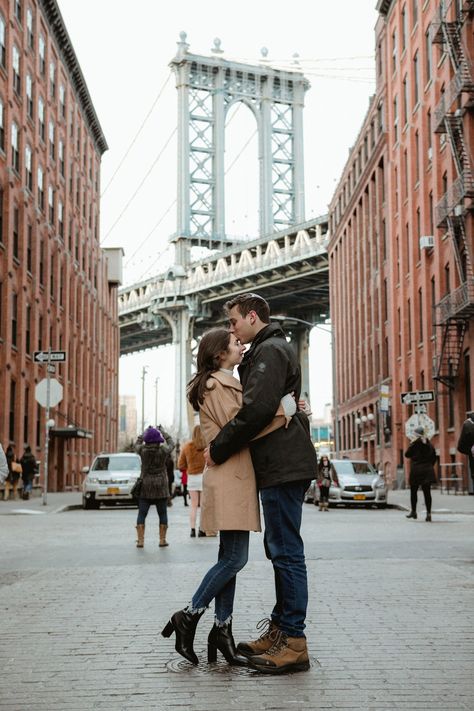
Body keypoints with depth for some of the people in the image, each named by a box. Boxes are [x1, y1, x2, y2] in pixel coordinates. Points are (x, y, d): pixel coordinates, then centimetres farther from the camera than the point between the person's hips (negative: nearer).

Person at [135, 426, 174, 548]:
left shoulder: (142, 450, -7)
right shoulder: (163, 450, -9)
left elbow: (138, 445, 17)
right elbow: (171, 444, 12)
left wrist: (146, 432, 28)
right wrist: (163, 433, 24)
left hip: (145, 486, 1)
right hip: (161, 487, -1)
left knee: (142, 514, 4)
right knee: (162, 514, 8)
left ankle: (140, 540, -1)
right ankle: (162, 539, 8)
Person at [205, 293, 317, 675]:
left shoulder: (271, 350, -11)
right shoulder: (273, 348, 23)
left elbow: (256, 410, -21)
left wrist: (219, 449, -12)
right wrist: (221, 445, 14)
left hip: (283, 467, -11)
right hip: (283, 465, 11)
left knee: (287, 552, -8)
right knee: (280, 549, 14)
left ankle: (294, 642, -5)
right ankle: (279, 630, 22)